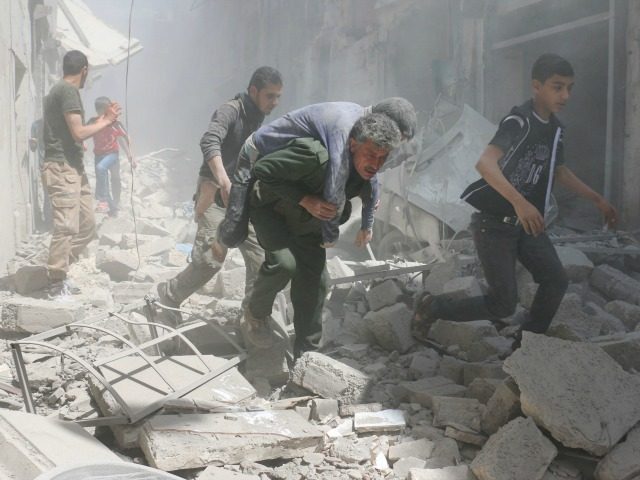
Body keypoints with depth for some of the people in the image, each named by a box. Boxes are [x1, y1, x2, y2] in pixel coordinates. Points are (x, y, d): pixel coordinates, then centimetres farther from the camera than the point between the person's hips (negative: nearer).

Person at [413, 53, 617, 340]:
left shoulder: (555, 128, 7)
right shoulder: (519, 122, -21)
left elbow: (559, 171, 24)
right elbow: (485, 163, -36)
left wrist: (597, 200, 24)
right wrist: (520, 202, -48)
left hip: (526, 224, 8)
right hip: (493, 224, -8)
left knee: (556, 281, -1)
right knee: (504, 304, -6)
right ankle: (433, 307, 14)